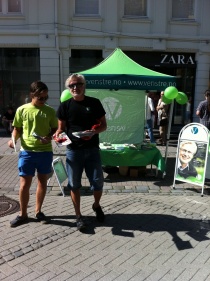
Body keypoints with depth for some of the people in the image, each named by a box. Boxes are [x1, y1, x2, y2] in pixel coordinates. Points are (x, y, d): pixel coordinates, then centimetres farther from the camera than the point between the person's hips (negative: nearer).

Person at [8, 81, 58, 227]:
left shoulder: (50, 111, 1)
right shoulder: (22, 110, -1)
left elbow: (55, 129, 7)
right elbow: (17, 129, 6)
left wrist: (49, 137, -14)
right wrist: (13, 139, -14)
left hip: (45, 151, 1)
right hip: (27, 151, -1)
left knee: (43, 182, 11)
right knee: (25, 184, 4)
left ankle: (38, 211, 29)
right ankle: (23, 214, 21)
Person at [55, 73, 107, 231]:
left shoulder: (94, 103, 2)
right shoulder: (65, 106, 2)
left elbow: (104, 125, 4)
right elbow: (61, 128, 7)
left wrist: (94, 131, -16)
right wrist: (58, 135, -16)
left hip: (92, 149, 0)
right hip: (73, 150, 0)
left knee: (98, 182, 3)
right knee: (74, 184, 7)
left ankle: (96, 205, 34)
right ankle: (79, 216, 24)